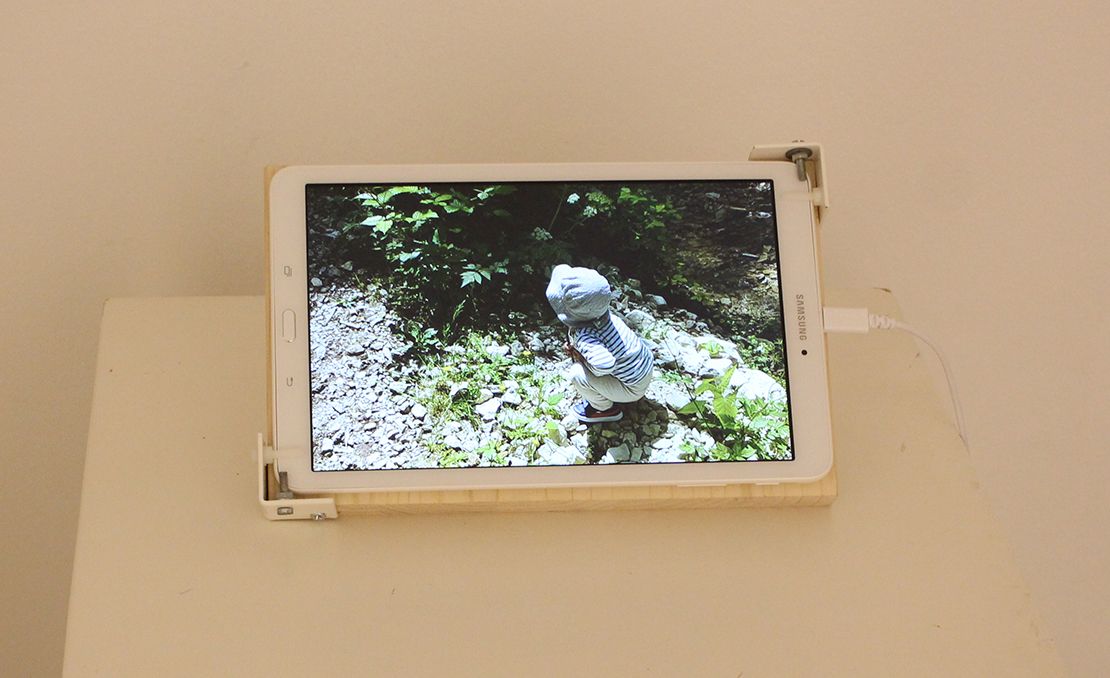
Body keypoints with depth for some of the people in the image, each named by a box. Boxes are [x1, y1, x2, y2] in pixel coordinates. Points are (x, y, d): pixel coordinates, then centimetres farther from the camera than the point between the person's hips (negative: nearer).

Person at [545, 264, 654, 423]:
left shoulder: (581, 334, -32)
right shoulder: (603, 313, -10)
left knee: (577, 374, -18)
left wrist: (581, 358, -25)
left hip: (634, 390, -8)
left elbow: (605, 364, -47)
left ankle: (605, 410, 8)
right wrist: (576, 349, -1)